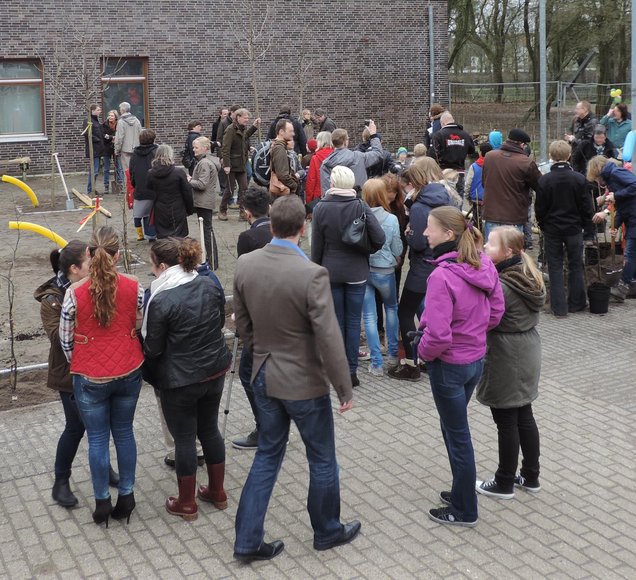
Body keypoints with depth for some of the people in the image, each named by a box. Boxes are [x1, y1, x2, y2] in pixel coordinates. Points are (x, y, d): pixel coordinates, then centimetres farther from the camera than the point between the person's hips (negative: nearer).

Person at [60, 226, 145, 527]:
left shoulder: (75, 292, -15)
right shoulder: (134, 287, -9)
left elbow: (65, 339, -5)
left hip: (90, 378, -2)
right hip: (129, 373, 2)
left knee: (98, 438, 11)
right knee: (124, 433, 18)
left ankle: (102, 503, 21)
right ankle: (126, 496, 26)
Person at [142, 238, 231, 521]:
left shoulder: (161, 301, -22)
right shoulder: (210, 285, -4)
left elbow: (153, 348, -13)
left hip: (180, 380, -6)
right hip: (215, 370, 6)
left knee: (184, 438, 9)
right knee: (210, 429, 20)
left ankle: (186, 503, 23)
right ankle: (217, 492, 33)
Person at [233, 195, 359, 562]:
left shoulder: (245, 265, -6)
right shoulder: (312, 274, -24)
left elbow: (243, 323, 7)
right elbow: (329, 339, -22)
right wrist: (345, 389, -10)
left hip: (264, 376, 5)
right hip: (304, 380, -5)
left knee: (268, 454, 19)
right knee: (322, 459, 16)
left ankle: (248, 540, 22)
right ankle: (327, 531, 35)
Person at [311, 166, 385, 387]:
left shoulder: (321, 208, -9)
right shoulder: (361, 207, -10)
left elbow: (316, 246, -5)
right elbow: (379, 238, -16)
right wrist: (366, 250, 4)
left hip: (331, 271, 0)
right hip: (356, 272, 0)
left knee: (336, 321, 10)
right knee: (353, 321, 8)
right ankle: (351, 370, 11)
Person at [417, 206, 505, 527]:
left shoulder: (441, 276, -28)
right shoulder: (484, 265, -4)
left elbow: (438, 335, -28)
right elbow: (496, 311, 6)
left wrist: (423, 352, -9)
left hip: (449, 365, -8)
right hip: (477, 359, 8)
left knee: (457, 436, 8)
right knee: (455, 428, 25)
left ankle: (464, 511, 25)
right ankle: (462, 492, 40)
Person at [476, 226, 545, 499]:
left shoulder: (500, 286, -25)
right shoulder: (529, 278, 3)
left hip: (506, 362, -9)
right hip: (527, 356, 9)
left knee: (506, 423, 4)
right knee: (524, 417, 19)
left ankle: (504, 484, 19)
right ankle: (531, 477, 31)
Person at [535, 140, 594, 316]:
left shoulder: (544, 180, -12)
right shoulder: (579, 179, -9)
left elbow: (539, 208, -5)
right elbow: (586, 206, -3)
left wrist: (542, 225, 11)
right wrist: (586, 225, 11)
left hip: (552, 229, -1)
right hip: (574, 228, 1)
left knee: (555, 267, 6)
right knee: (575, 266, 14)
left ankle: (559, 307, 5)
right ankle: (576, 304, 22)